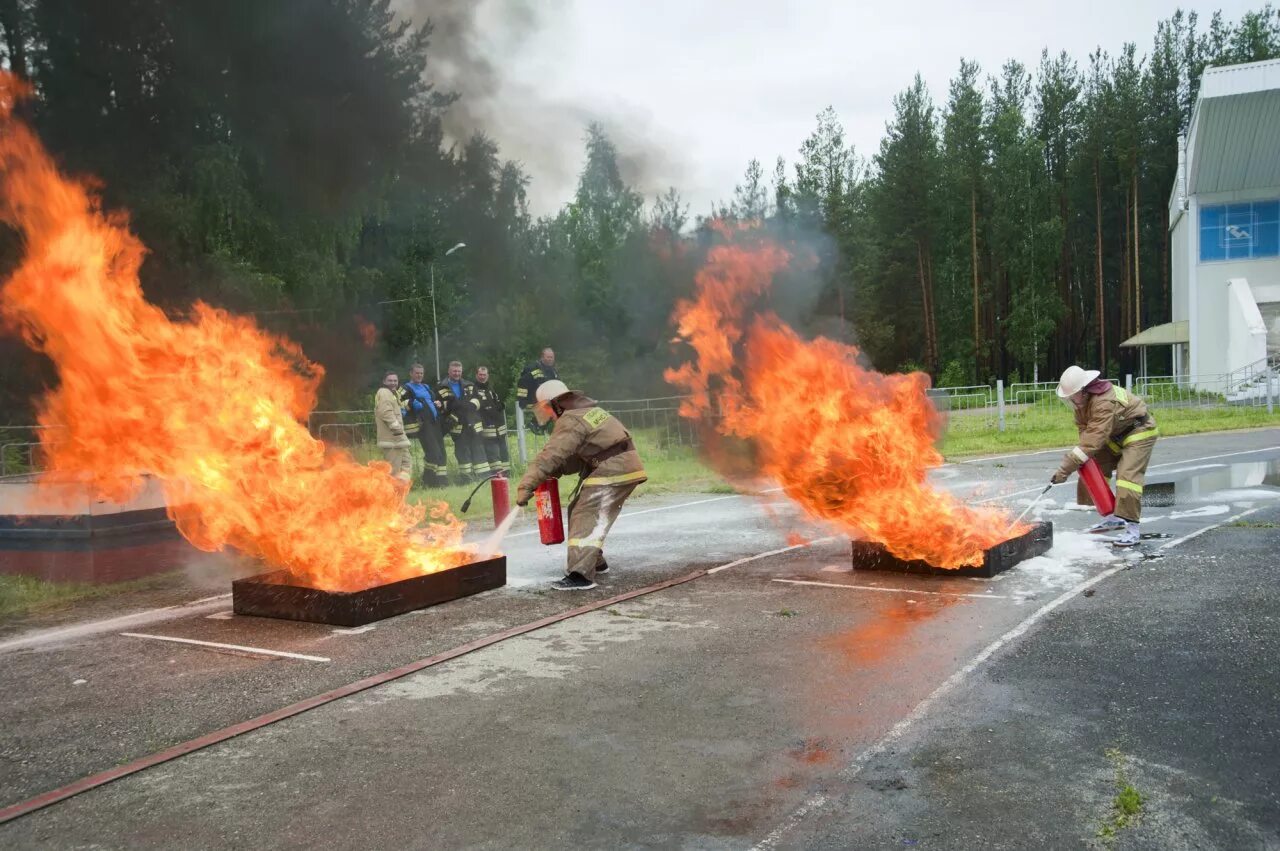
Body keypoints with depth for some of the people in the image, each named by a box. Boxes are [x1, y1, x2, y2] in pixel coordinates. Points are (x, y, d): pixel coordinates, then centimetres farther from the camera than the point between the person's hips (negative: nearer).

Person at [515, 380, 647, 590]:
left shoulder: (571, 422, -13)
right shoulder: (588, 411, 18)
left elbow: (551, 456, -21)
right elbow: (576, 454, 19)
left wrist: (526, 486, -21)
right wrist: (553, 473, 8)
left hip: (613, 470, -10)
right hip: (624, 466, 10)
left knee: (587, 517, -14)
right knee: (578, 510, 18)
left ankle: (581, 575, -24)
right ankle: (594, 561, 29)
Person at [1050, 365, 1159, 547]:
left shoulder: (1104, 403, -38)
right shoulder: (1082, 398, -9)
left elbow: (1094, 439, -42)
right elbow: (1083, 427, -2)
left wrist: (1065, 469, -44)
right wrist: (1084, 454, -22)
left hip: (1139, 433, -10)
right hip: (1116, 435, 10)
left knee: (1128, 476, -23)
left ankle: (1132, 528, -21)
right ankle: (1113, 517, 16)